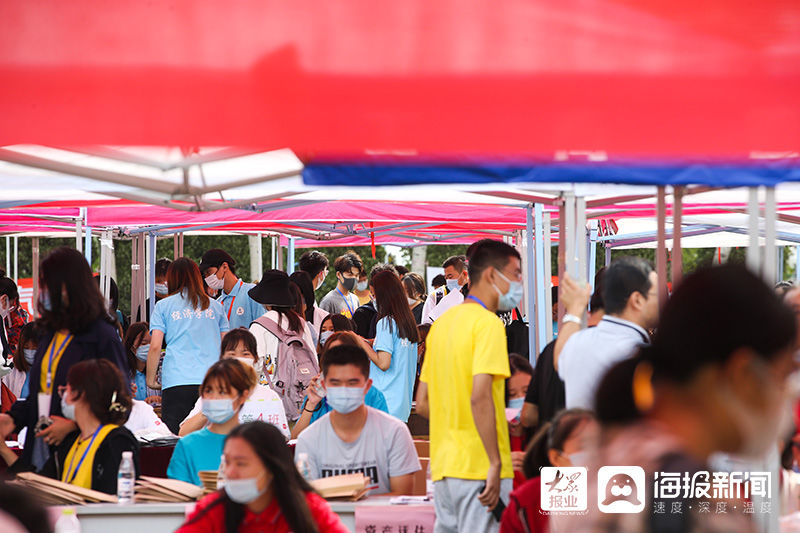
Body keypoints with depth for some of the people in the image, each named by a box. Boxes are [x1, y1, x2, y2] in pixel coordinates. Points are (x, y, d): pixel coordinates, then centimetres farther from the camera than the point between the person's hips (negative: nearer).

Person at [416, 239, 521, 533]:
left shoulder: (442, 322, 16)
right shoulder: (488, 323, -10)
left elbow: (422, 404, 17)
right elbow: (480, 397, -21)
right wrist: (495, 464, -20)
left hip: (442, 465, 8)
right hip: (479, 468, -8)